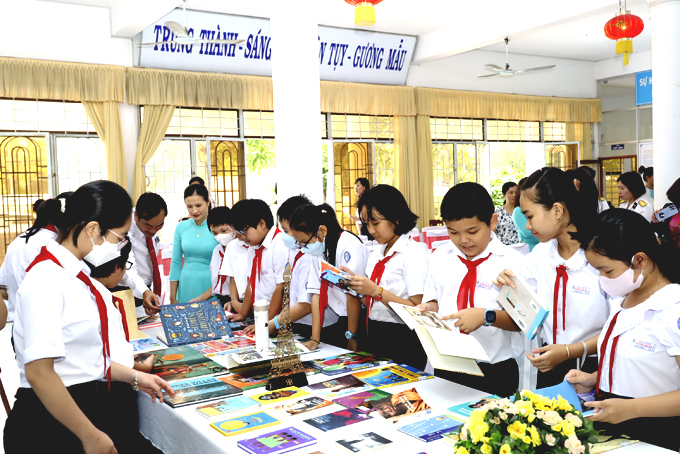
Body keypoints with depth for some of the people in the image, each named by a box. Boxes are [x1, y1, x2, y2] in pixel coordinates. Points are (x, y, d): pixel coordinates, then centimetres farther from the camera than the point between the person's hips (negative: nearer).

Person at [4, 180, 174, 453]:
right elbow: (39, 371, -24)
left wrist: (134, 378, 14)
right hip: (52, 423, -8)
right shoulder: (47, 280, -19)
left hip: (92, 405, 8)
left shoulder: (75, 276, 8)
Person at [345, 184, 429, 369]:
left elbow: (417, 309, -19)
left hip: (402, 345, -7)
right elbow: (372, 303, 13)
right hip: (373, 339, 7)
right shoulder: (375, 256, 12)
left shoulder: (414, 254, -11)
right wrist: (355, 285, -2)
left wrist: (376, 291, -22)